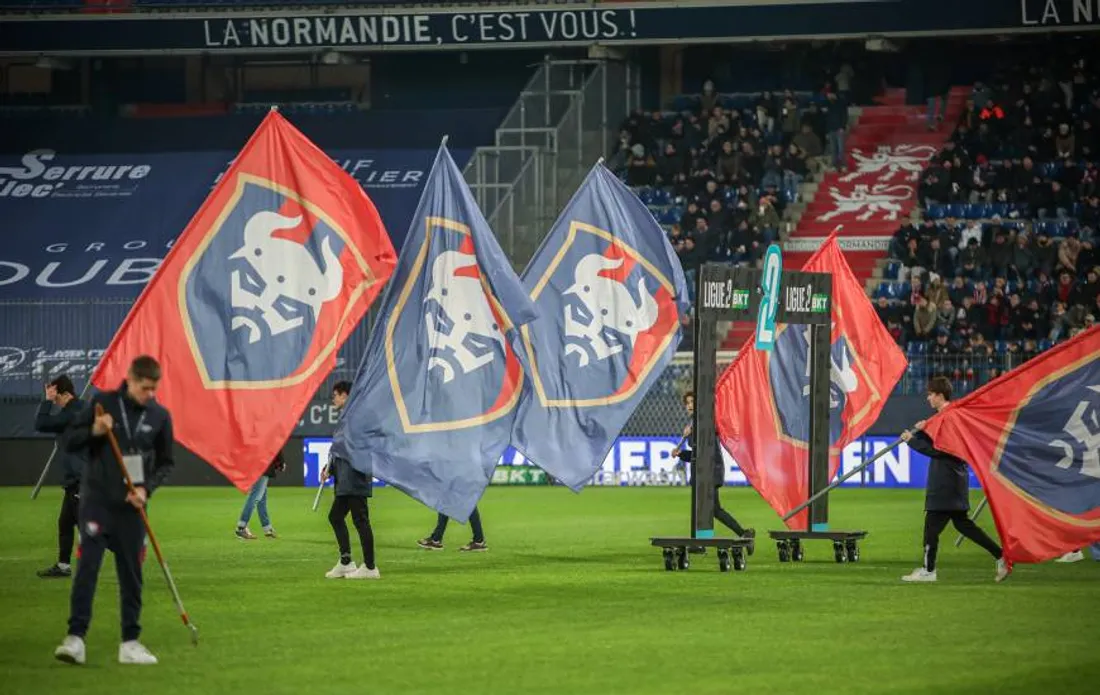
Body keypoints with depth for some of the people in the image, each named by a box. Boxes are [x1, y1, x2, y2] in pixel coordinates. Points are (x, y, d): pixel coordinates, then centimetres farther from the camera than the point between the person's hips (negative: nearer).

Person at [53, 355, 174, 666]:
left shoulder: (160, 416, 2)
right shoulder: (103, 403, -4)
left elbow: (165, 462, 10)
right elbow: (70, 440, 1)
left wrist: (146, 488, -6)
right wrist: (94, 431, -19)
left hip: (131, 505, 3)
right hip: (96, 500, -3)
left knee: (131, 573, 6)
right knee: (87, 565, -13)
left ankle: (130, 642, 14)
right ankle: (75, 637, -15)